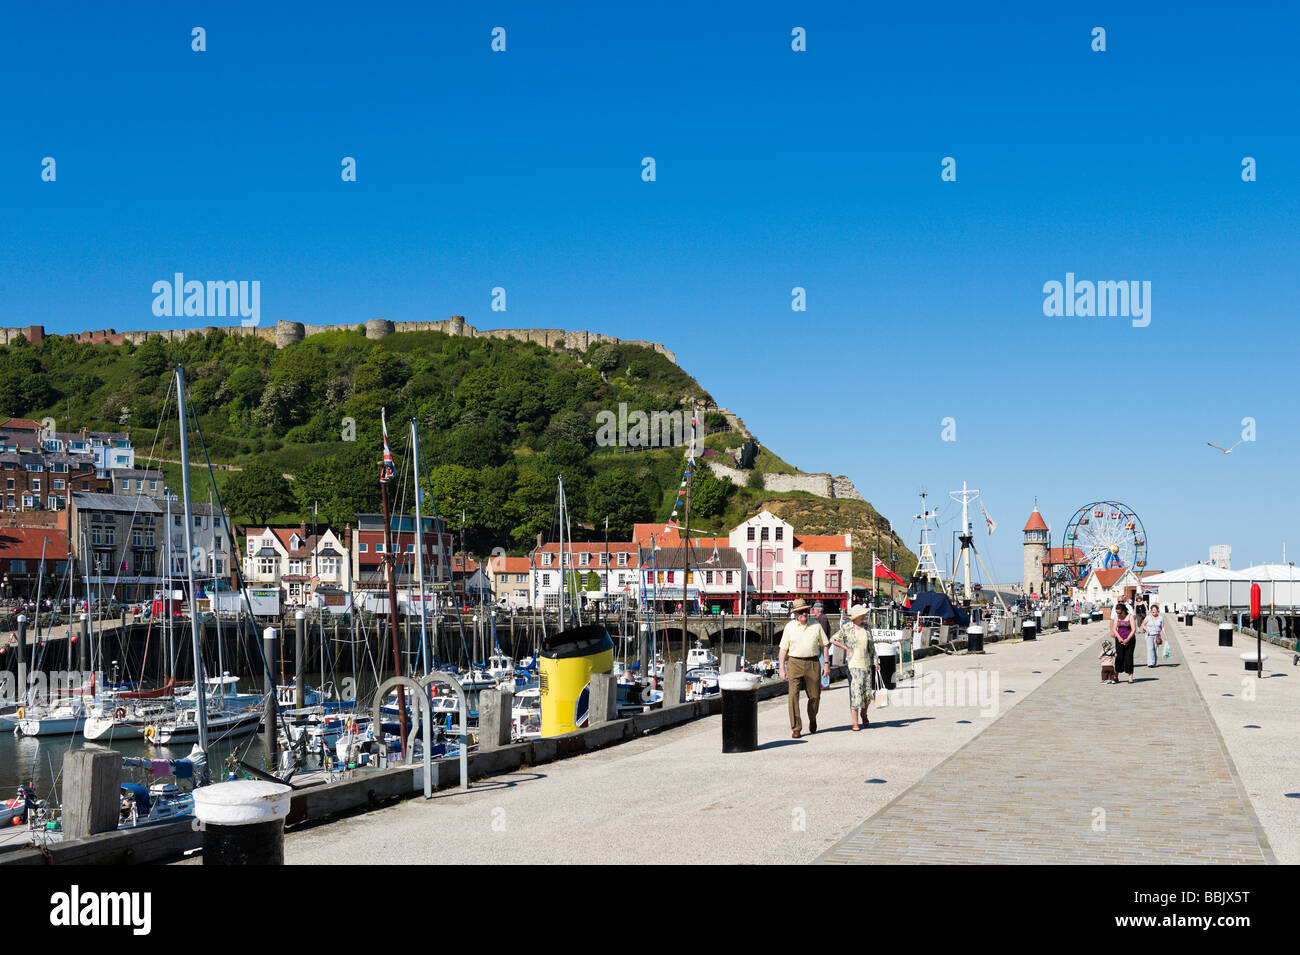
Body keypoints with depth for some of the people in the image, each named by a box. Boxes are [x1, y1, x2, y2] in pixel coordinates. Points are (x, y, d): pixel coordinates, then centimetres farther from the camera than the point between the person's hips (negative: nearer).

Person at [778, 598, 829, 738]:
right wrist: (781, 668, -3)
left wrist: (826, 663, 8)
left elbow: (824, 645, 14)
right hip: (794, 663, -1)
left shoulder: (816, 626, 7)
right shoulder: (789, 627, 4)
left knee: (815, 696, 7)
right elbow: (783, 649, 4)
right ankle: (796, 728, -9)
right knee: (793, 695, -12)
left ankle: (812, 719, 37)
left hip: (813, 663, 1)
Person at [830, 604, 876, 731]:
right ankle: (855, 723, -6)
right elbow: (833, 640, -2)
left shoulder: (866, 629, 11)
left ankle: (863, 713, 34)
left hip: (866, 664, 5)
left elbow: (872, 648, 16)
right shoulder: (847, 628, -3)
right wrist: (845, 648, -1)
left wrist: (875, 663, 9)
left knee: (868, 693, 4)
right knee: (855, 692, -10)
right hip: (853, 664, -4)